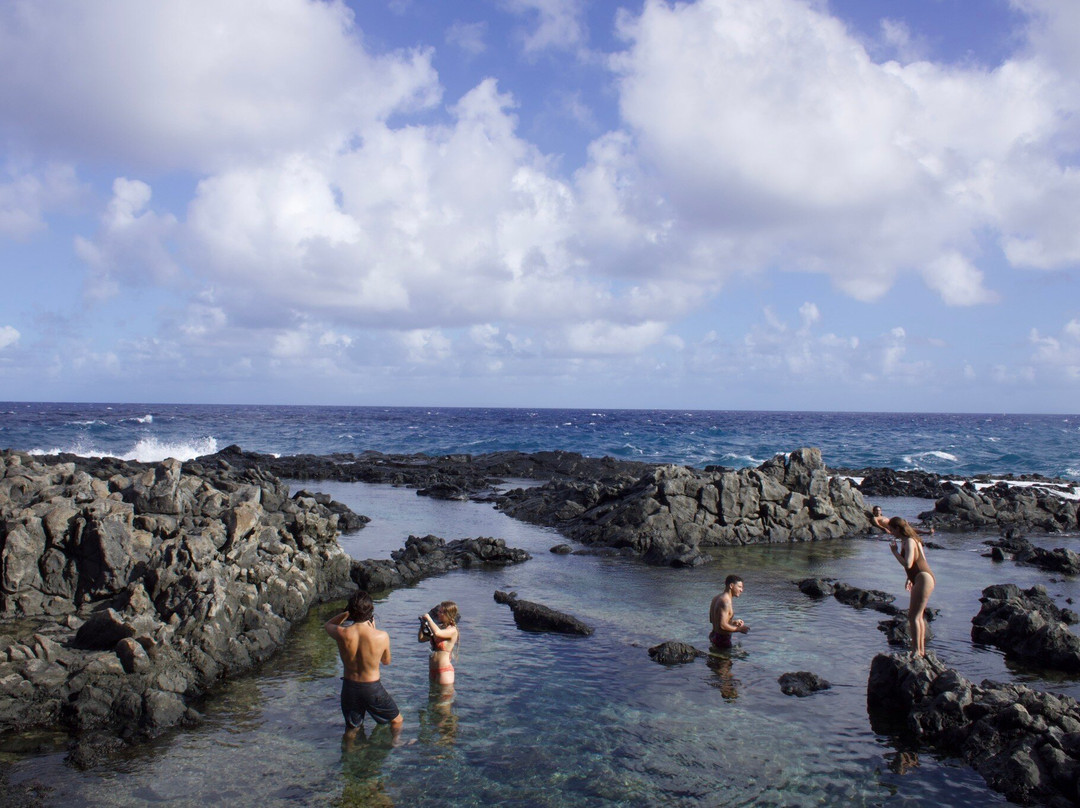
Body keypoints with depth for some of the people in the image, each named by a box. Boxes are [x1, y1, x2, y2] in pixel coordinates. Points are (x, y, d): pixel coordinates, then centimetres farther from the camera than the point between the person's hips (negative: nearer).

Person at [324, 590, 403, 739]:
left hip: (349, 686, 3)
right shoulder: (382, 636, -21)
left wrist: (346, 614, -3)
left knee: (351, 728, 27)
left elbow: (328, 625, 10)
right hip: (373, 688, -2)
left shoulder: (341, 634, -17)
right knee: (397, 721, 23)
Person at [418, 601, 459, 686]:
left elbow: (437, 633, -37)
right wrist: (423, 625, -1)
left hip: (444, 670, -9)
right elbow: (420, 639, 17)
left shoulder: (452, 630, -16)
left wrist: (428, 618, -21)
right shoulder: (440, 627, 9)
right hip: (433, 669, 9)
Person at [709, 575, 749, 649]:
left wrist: (733, 622, 18)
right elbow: (723, 626, -27)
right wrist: (739, 629, -14)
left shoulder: (717, 598, 10)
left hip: (714, 635, 10)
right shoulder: (726, 602, -21)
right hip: (723, 639, -10)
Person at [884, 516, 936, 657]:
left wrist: (895, 551, -15)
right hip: (922, 578, 11)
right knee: (918, 616, 17)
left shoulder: (909, 541, -16)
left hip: (923, 579, -11)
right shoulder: (910, 540, 14)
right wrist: (910, 579, 19)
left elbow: (907, 564, -27)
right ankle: (921, 650, 24)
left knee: (913, 616, -9)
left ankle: (916, 651, -7)